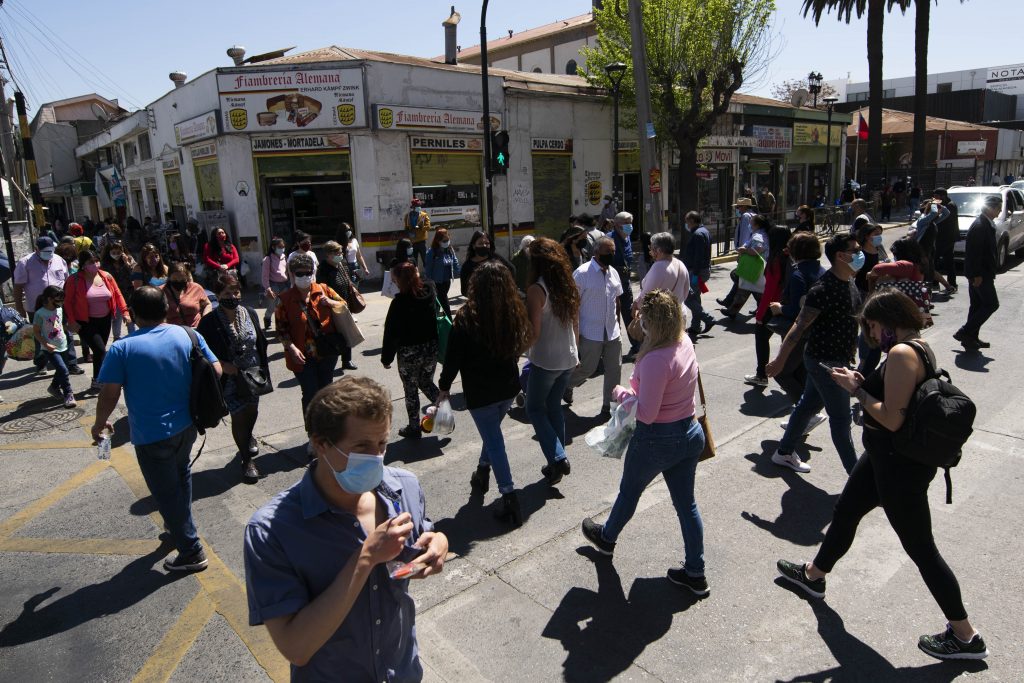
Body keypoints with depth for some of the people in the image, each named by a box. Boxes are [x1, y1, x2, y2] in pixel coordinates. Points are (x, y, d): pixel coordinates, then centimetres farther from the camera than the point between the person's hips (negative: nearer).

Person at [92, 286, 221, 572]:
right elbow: (216, 371, -1)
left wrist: (100, 423, 6)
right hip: (187, 426, 5)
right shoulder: (189, 336, -5)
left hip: (152, 436, -5)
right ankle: (179, 524, 49)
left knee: (167, 492, 9)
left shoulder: (122, 348, -15)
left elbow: (109, 394, -13)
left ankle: (191, 552, 18)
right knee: (180, 475, 29)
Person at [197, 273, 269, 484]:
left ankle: (248, 437, 54)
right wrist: (222, 365, -21)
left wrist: (263, 370, 4)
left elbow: (261, 344, 5)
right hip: (230, 379, -4)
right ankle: (246, 460, 20)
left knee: (252, 411, 20)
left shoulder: (250, 313, -3)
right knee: (238, 417, 2)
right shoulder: (209, 321, -15)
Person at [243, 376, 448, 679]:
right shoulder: (270, 530, -28)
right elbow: (295, 648, -29)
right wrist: (366, 558, -35)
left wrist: (438, 545, -19)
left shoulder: (406, 487, -15)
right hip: (328, 674, -3)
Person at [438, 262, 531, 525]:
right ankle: (483, 473, 43)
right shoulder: (515, 312, -5)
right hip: (508, 387, 5)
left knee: (493, 440, 4)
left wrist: (444, 387, -1)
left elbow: (454, 356, -13)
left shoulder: (467, 317, -18)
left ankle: (509, 498, 2)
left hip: (479, 391, -5)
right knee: (492, 432, 26)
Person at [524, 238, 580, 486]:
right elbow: (576, 325, 11)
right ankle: (557, 464, 24)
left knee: (535, 409, 11)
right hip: (568, 359, 7)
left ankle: (557, 458, 0)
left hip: (544, 361, -7)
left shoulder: (536, 290, -17)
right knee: (554, 407, 19)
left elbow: (534, 332, -17)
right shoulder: (569, 286, 3)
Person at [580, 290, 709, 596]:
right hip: (689, 432, 7)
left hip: (657, 439, -7)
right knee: (686, 503, 17)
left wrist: (621, 393, -11)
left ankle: (607, 537, 48)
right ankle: (695, 574, 29)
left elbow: (647, 414, -26)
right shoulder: (685, 342, -4)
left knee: (629, 492, 20)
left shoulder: (656, 359, -30)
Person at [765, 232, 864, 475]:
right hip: (825, 361, -9)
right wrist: (780, 360, -20)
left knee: (808, 405, 19)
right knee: (841, 418, 0)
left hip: (837, 359, 9)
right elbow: (800, 326, -23)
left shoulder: (848, 283, 5)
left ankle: (784, 452, 34)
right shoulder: (824, 289, -25)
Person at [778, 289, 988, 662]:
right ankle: (814, 575, 45)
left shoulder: (901, 354, -26)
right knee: (844, 513, 24)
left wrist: (856, 390, -18)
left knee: (921, 549, 6)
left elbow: (892, 419, -29)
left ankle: (966, 637, 25)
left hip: (899, 466, -10)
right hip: (890, 458, 10)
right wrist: (865, 385, 1)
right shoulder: (920, 347, 5)